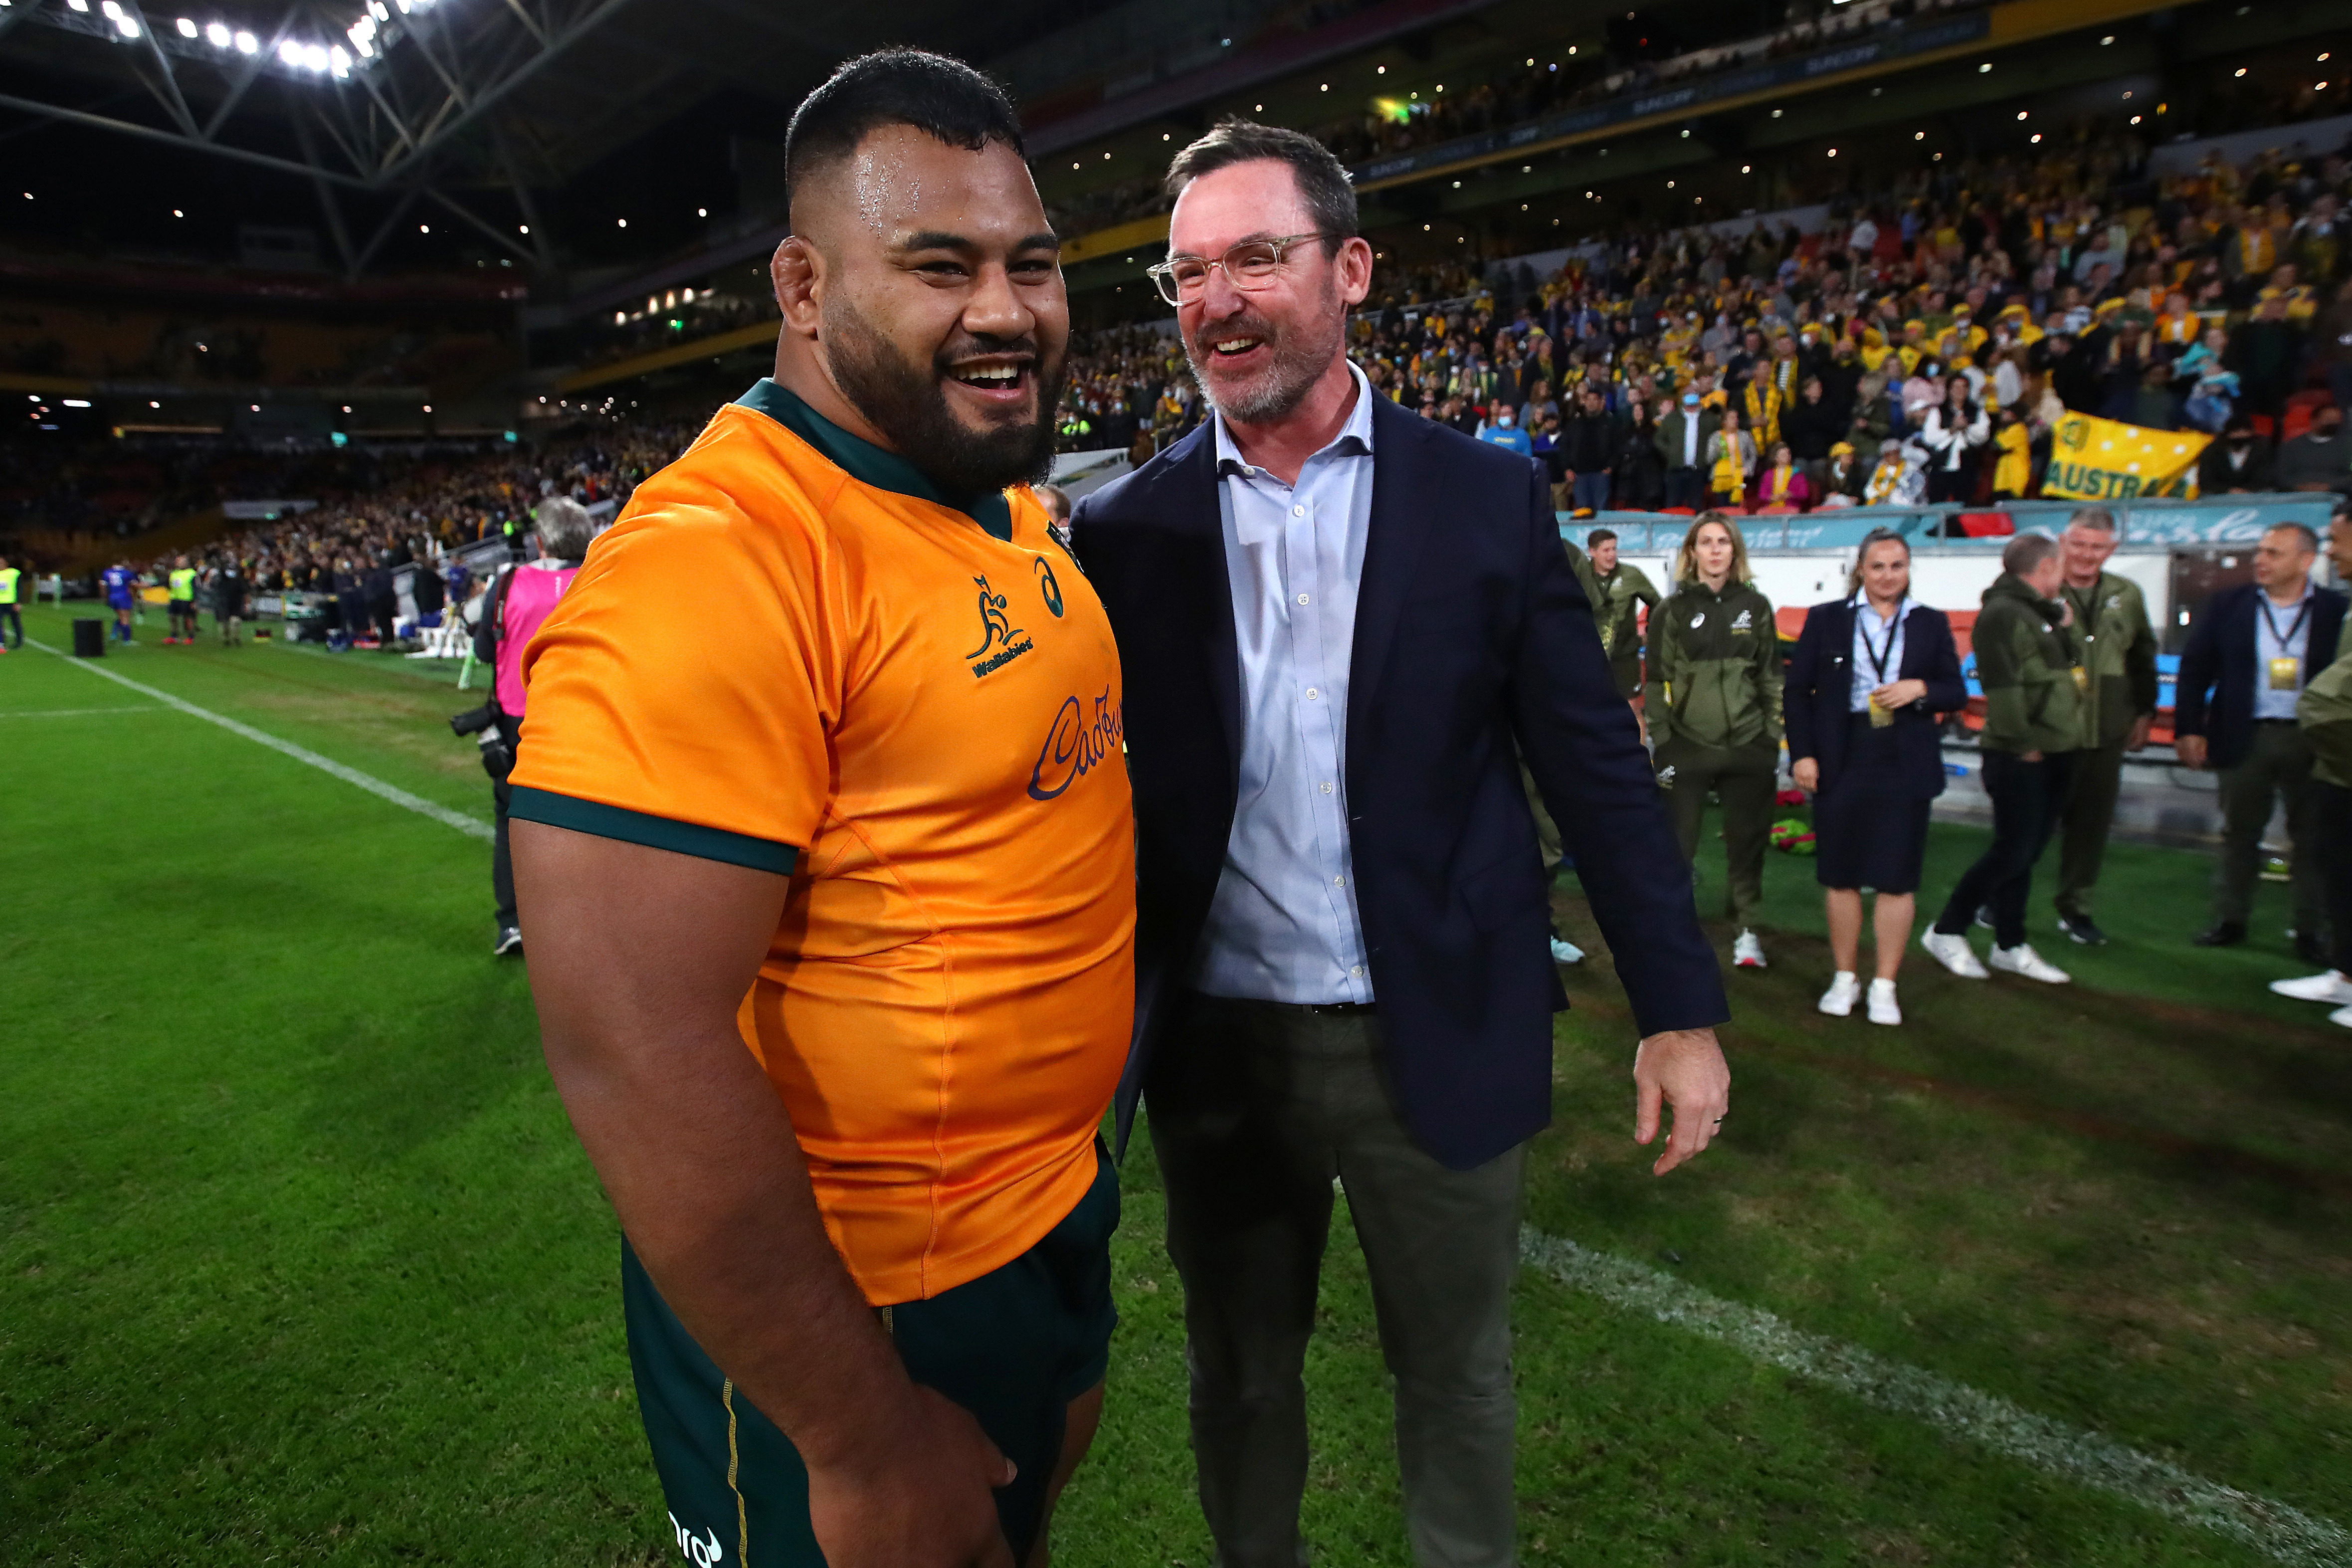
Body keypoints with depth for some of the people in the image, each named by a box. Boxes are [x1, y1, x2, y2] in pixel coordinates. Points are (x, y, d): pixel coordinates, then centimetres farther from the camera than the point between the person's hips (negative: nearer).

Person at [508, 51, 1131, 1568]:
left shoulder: (1014, 506, 2)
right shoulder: (713, 559, -27)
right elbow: (635, 1057, -30)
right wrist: (863, 1443, -20)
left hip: (1056, 1195, 8)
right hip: (850, 1303, -8)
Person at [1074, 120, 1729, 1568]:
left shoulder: (1489, 500, -3)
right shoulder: (1126, 532, -2)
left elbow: (1596, 766, -1)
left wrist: (1680, 1008, -1)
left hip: (1439, 1040, 0)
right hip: (1217, 1045, 1)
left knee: (1456, 1379, 20)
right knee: (1240, 1381, 22)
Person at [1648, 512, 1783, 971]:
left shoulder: (1756, 605, 7)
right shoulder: (1672, 611, 0)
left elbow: (1771, 676, 11)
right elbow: (1658, 683, -1)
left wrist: (1774, 738, 6)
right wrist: (1660, 747, -6)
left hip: (1748, 746, 2)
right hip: (1689, 747, -2)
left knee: (1747, 842, 10)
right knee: (1676, 845, 0)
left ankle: (1746, 929, 25)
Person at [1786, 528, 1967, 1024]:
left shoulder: (1931, 624, 8)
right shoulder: (1826, 619, 3)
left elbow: (1957, 693, 10)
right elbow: (1798, 690, 2)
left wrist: (1920, 689, -12)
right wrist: (1802, 754, -6)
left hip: (1906, 765, 1)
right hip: (1841, 762, -1)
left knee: (1897, 879, 4)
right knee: (1840, 875, 7)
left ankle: (1884, 986, 15)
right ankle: (1845, 978, 21)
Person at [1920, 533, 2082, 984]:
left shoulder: (2040, 612, 17)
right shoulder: (2002, 613, -13)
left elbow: (2062, 666, 24)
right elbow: (2002, 686, -20)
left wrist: (2064, 626, 12)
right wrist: (2023, 742, -21)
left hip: (2053, 754, 9)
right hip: (2019, 757, -9)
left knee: (2024, 853, 13)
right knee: (2011, 851, -6)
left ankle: (2011, 947, 21)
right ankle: (1946, 933, 7)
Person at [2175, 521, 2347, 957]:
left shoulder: (2337, 611, -1)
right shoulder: (2228, 605, 1)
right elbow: (2194, 669, 2)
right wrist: (2188, 729, -4)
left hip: (2311, 741, -1)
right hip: (2244, 737, 1)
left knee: (2311, 837, 7)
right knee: (2239, 834, 10)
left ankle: (2311, 931, 16)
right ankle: (2230, 920, 19)